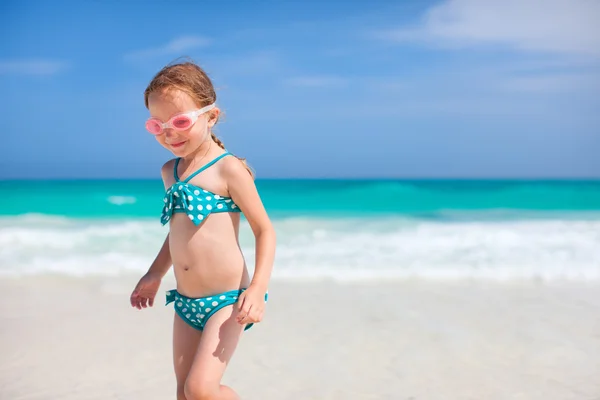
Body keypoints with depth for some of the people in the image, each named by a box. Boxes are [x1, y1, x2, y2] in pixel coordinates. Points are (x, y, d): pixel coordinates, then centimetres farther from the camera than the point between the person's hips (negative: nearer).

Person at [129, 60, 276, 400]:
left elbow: (264, 229, -10)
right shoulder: (170, 171, 9)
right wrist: (155, 275, 25)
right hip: (186, 303, 7)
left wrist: (258, 288, -20)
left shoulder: (228, 169, -12)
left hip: (227, 300, -7)